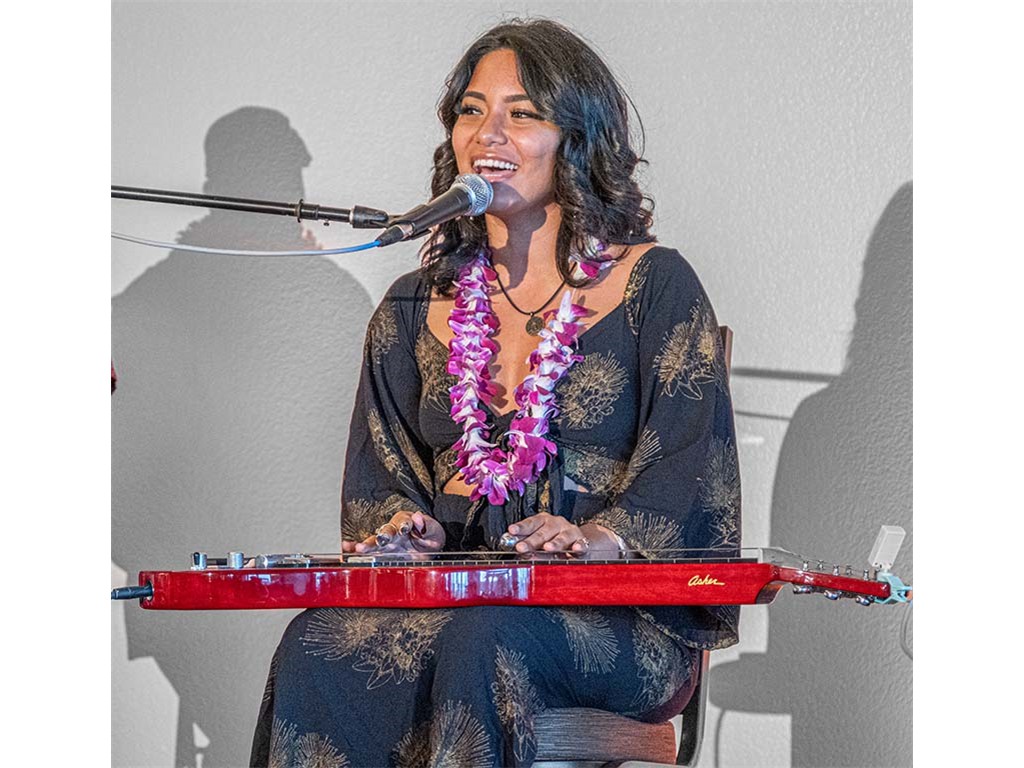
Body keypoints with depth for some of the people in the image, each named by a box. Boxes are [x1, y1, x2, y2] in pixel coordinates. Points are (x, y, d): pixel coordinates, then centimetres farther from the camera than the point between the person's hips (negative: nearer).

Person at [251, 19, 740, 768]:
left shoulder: (654, 284, 5)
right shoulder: (414, 309, 19)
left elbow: (690, 464, -5)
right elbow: (379, 474, 16)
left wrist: (605, 537, -23)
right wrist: (403, 523, -7)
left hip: (616, 614, -3)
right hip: (449, 593, 4)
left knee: (485, 635, -38)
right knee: (317, 648, -29)